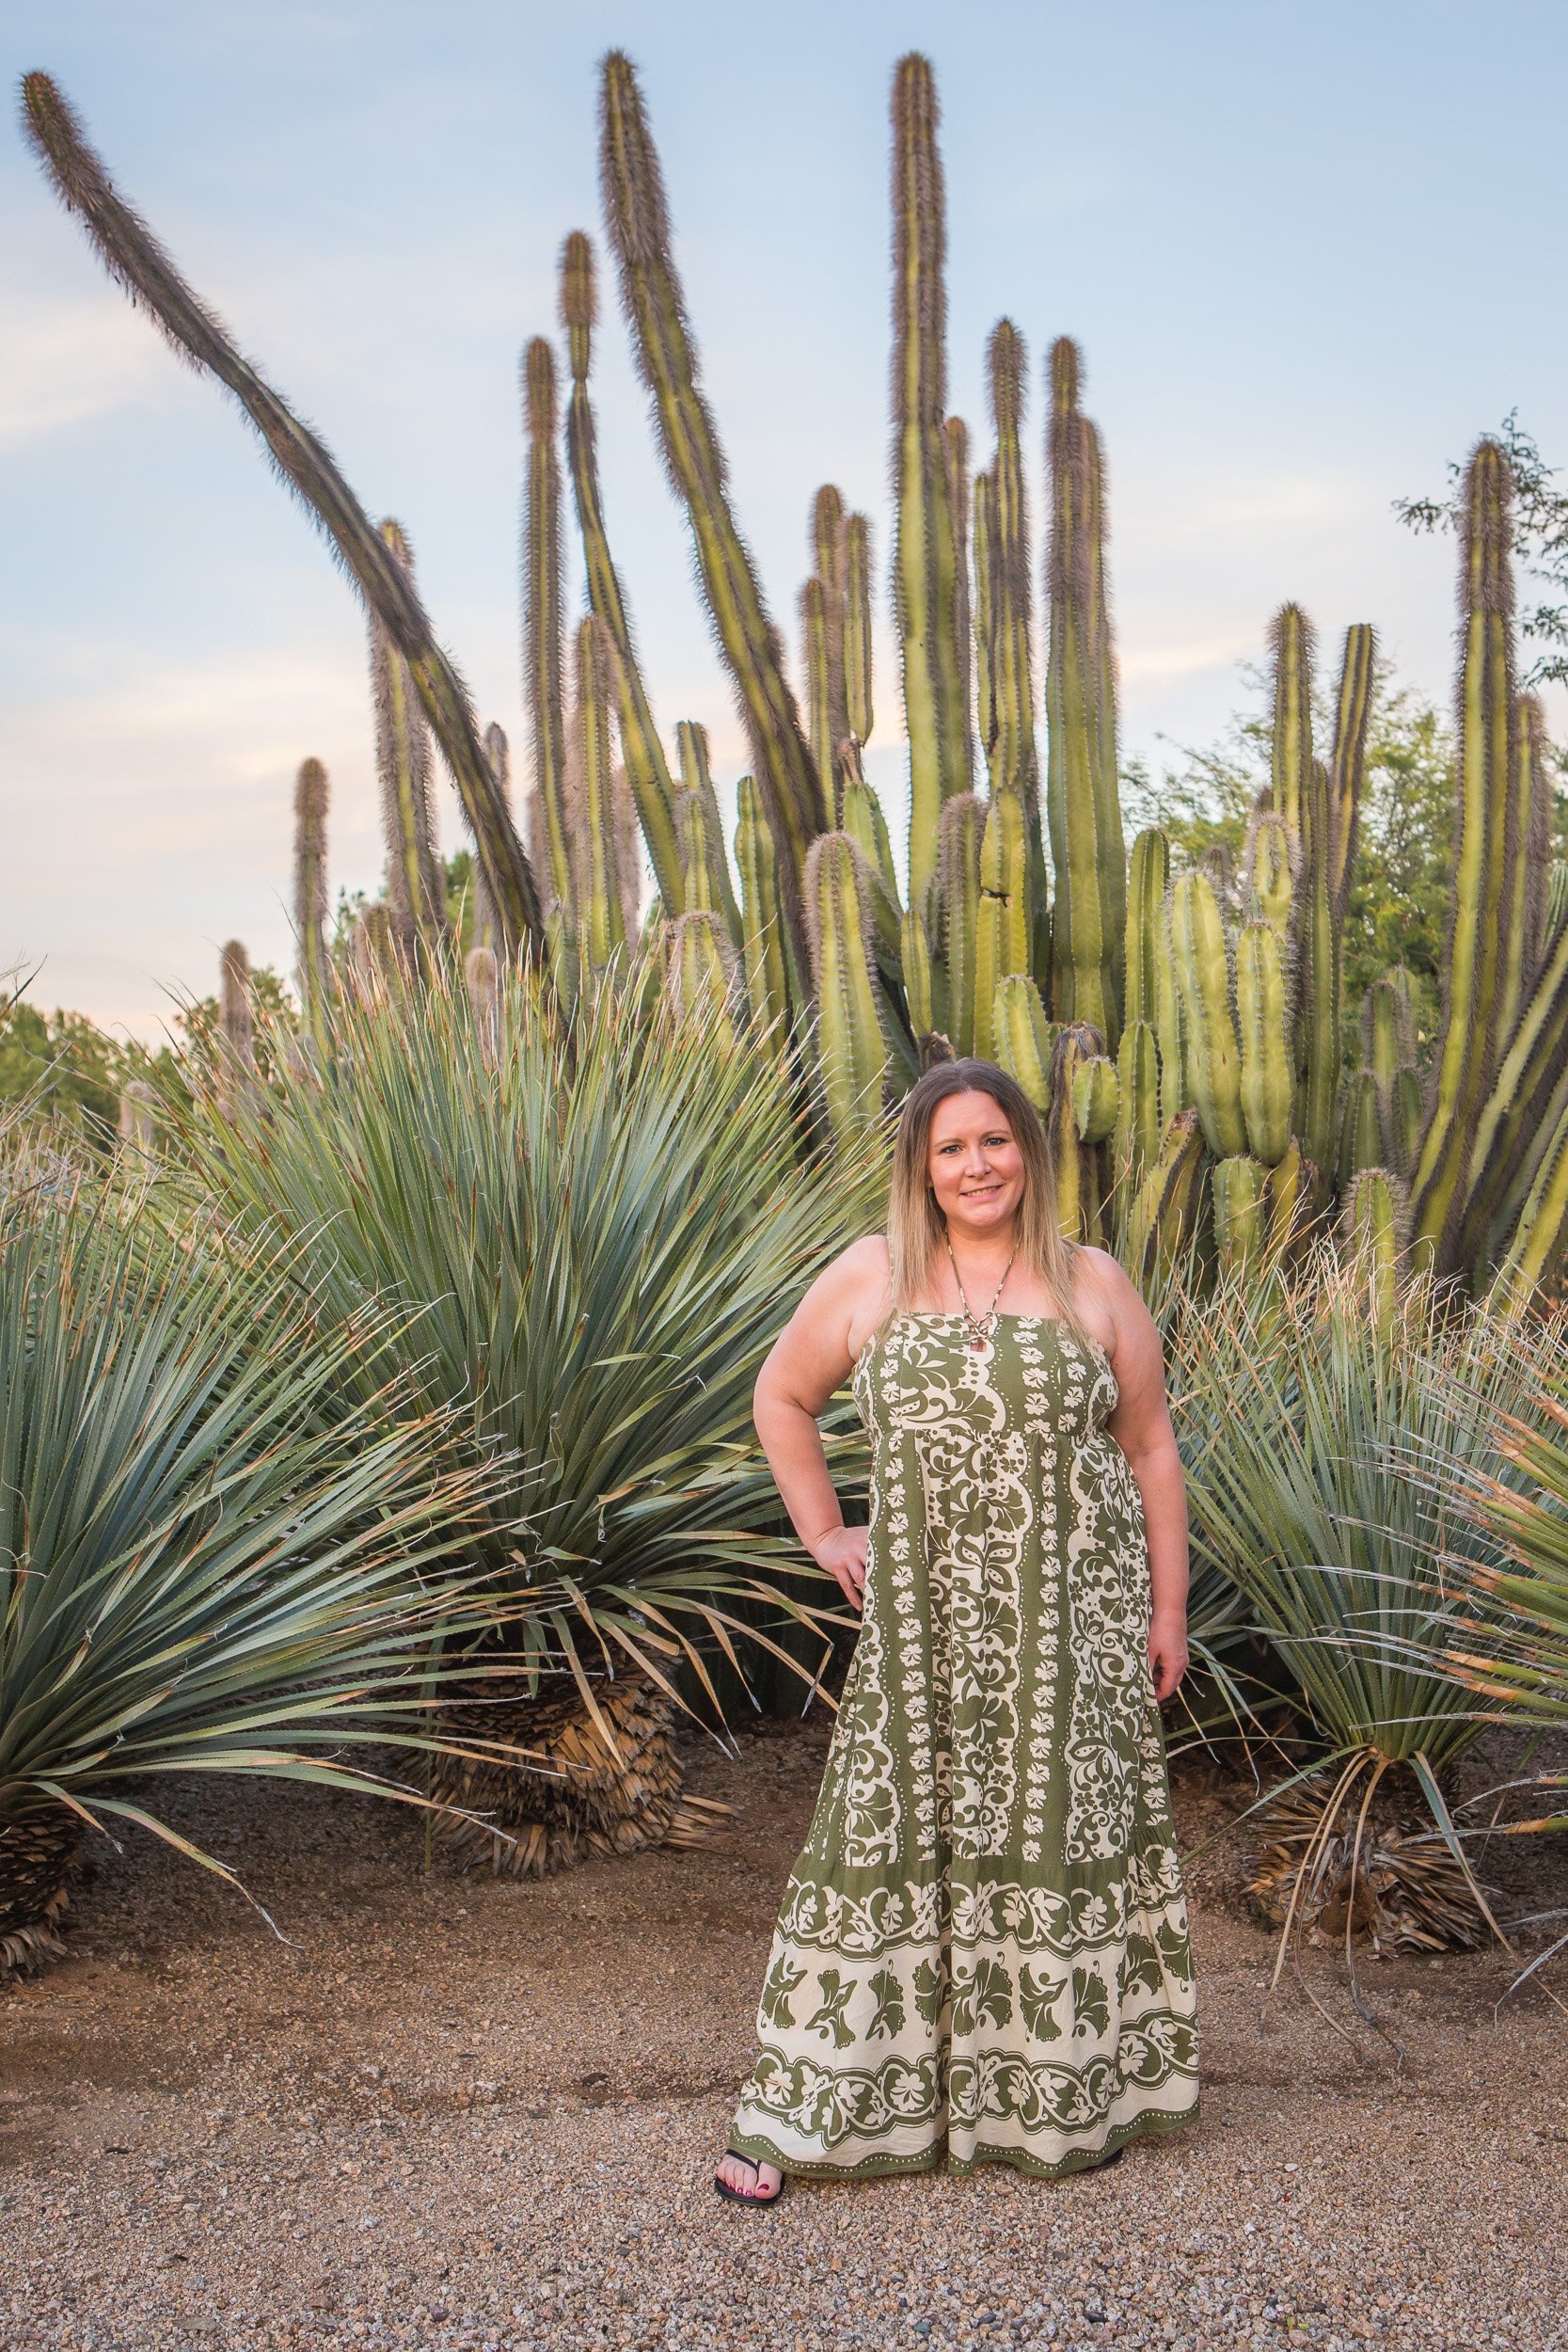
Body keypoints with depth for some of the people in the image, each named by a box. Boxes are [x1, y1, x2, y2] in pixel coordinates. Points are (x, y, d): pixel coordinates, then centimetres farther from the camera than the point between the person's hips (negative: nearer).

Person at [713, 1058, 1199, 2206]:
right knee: (898, 1834, 2)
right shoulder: (871, 1277, 1)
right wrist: (825, 1534, 6)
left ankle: (1068, 2093, 26)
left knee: (1064, 1833, 8)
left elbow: (1151, 1450, 5)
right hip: (926, 1626, 0)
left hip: (1076, 1624, 0)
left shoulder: (1094, 1283, 2)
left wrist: (1169, 1610, 2)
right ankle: (811, 2110, 13)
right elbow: (782, 1396, 13)